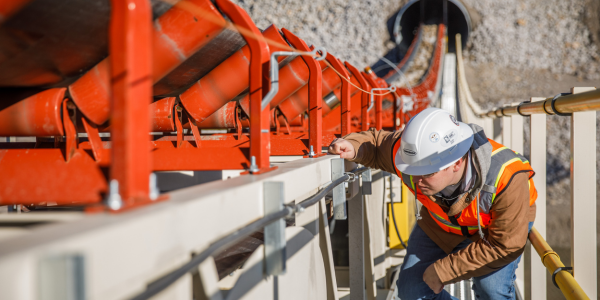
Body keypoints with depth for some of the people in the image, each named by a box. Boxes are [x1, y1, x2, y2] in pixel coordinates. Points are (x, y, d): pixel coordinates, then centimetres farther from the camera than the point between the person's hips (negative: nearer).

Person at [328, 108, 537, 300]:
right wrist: (352, 147, -33)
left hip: (499, 224, -4)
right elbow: (377, 143, -7)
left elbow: (505, 246, -33)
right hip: (440, 223, 4)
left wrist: (443, 271, -28)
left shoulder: (506, 178, -43)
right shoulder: (412, 152, -32)